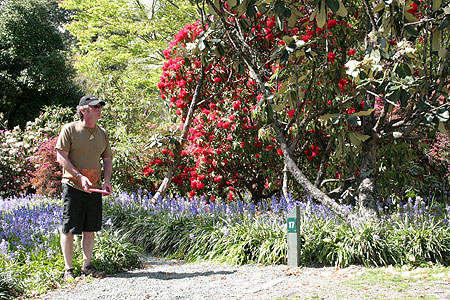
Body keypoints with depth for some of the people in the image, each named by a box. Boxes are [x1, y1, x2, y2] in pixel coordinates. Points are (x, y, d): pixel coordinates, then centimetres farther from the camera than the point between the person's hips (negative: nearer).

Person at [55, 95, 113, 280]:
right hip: (73, 186, -5)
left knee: (90, 229, 9)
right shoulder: (69, 129, -6)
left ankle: (87, 266, 20)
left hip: (94, 188, 5)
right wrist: (79, 176, -18)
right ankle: (68, 269, 9)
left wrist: (107, 180, 3)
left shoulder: (102, 133, 12)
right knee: (69, 229, -1)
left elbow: (107, 159, 19)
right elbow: (61, 157, -9)